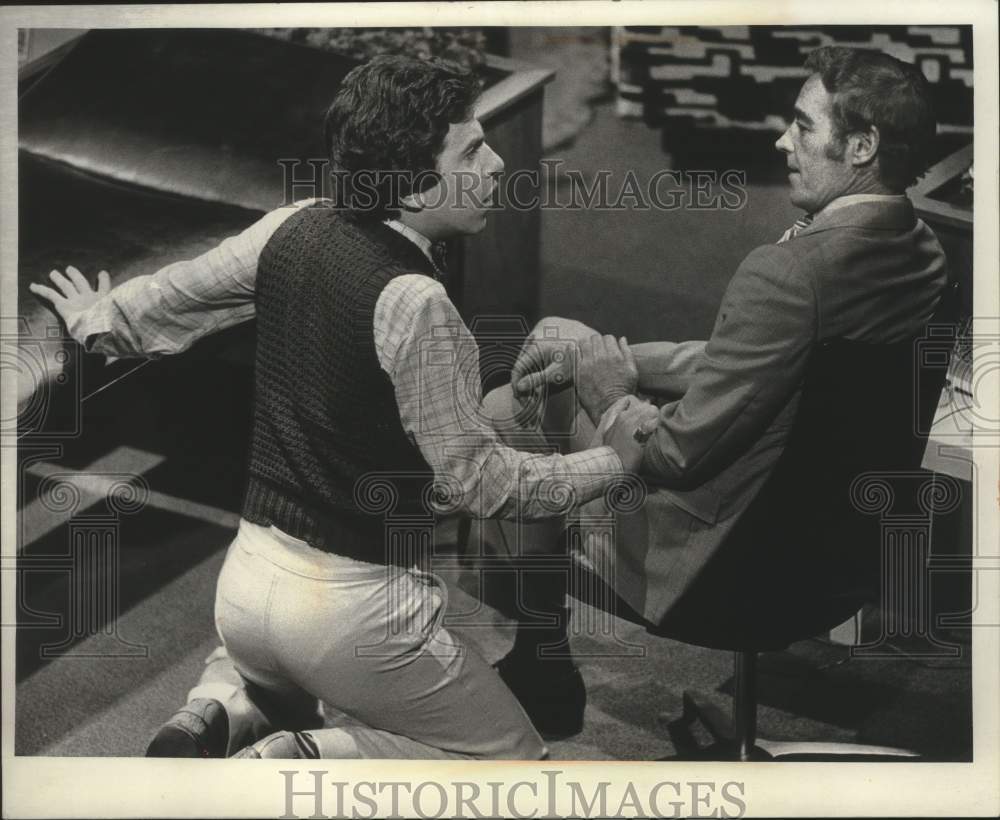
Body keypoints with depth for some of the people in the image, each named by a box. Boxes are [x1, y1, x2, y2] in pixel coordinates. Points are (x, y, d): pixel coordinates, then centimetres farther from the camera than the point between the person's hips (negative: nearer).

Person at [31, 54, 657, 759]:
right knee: (516, 759, 13)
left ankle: (222, 713, 10)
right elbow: (474, 481, -16)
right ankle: (307, 761, -5)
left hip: (248, 577, 8)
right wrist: (611, 460, -3)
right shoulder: (414, 303, -23)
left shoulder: (294, 230, -4)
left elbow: (175, 296, 12)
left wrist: (101, 319, 34)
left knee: (262, 668, 43)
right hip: (353, 607, -7)